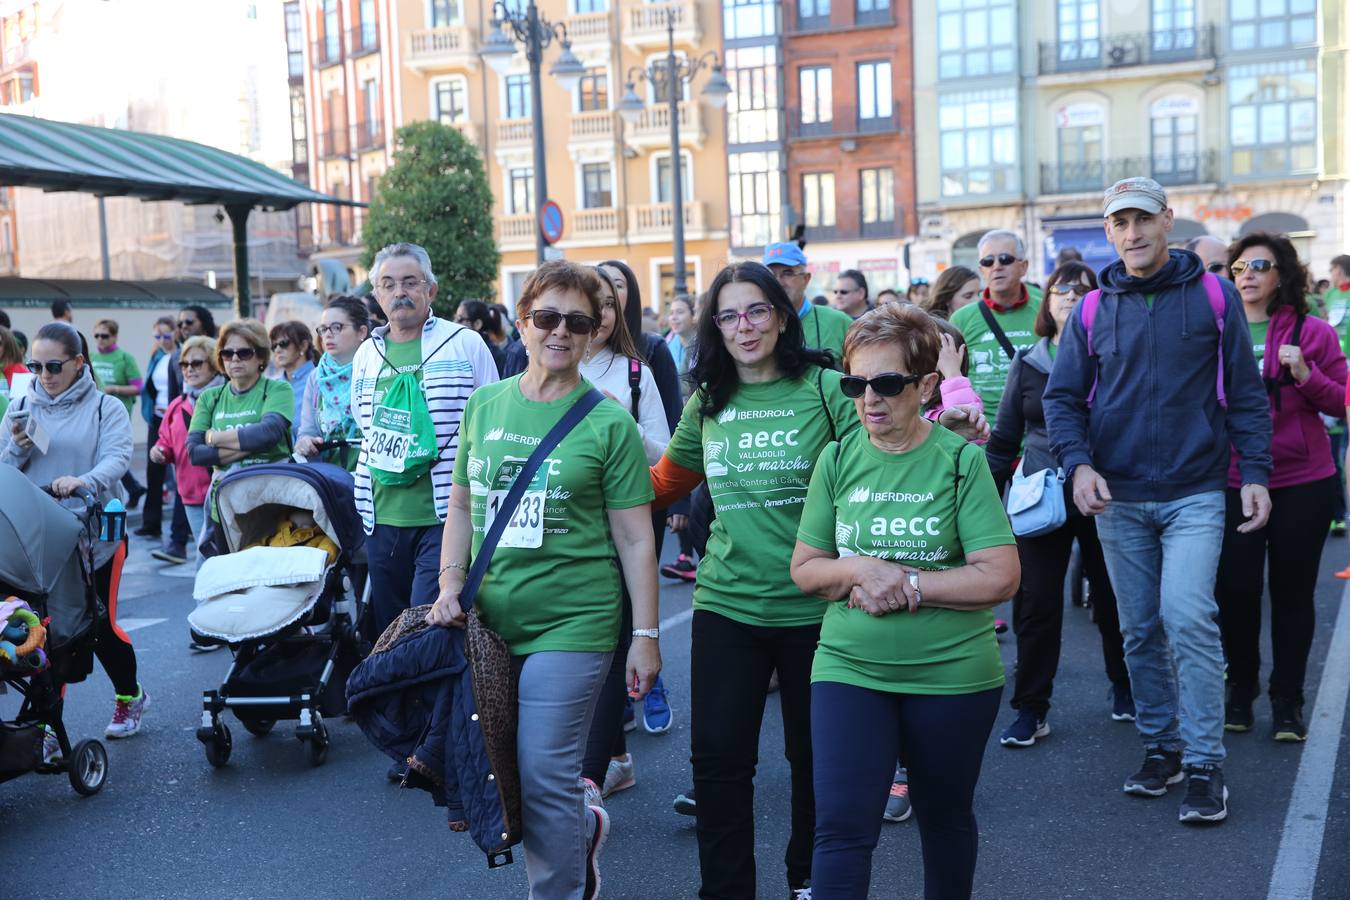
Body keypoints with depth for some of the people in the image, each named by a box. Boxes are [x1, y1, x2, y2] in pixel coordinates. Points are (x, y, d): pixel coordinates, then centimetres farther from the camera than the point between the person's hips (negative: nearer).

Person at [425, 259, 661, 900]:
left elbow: (635, 539, -5)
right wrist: (450, 584, 1)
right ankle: (583, 828, 42)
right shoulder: (485, 404, 6)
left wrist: (646, 636, -8)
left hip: (571, 627, -5)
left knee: (542, 781, -4)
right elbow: (462, 505, 14)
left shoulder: (608, 424, -6)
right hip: (488, 622, 5)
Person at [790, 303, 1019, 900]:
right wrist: (857, 569, -15)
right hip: (848, 668, 1)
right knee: (841, 826, -8)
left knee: (944, 818, 18)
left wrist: (906, 586, -18)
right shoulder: (837, 459, 0)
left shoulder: (960, 461, -9)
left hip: (950, 673, -1)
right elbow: (804, 571, 5)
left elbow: (1000, 577, -14)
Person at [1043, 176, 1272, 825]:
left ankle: (1203, 765, -5)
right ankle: (1160, 747, 23)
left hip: (1194, 493, -3)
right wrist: (1078, 464, -11)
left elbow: (1244, 393, 2)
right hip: (1117, 498, 3)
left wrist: (1255, 472, -5)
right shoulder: (1093, 311, 5)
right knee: (1140, 631, 9)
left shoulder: (1214, 296, 1)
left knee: (1188, 617, -14)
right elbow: (1062, 396, 5)